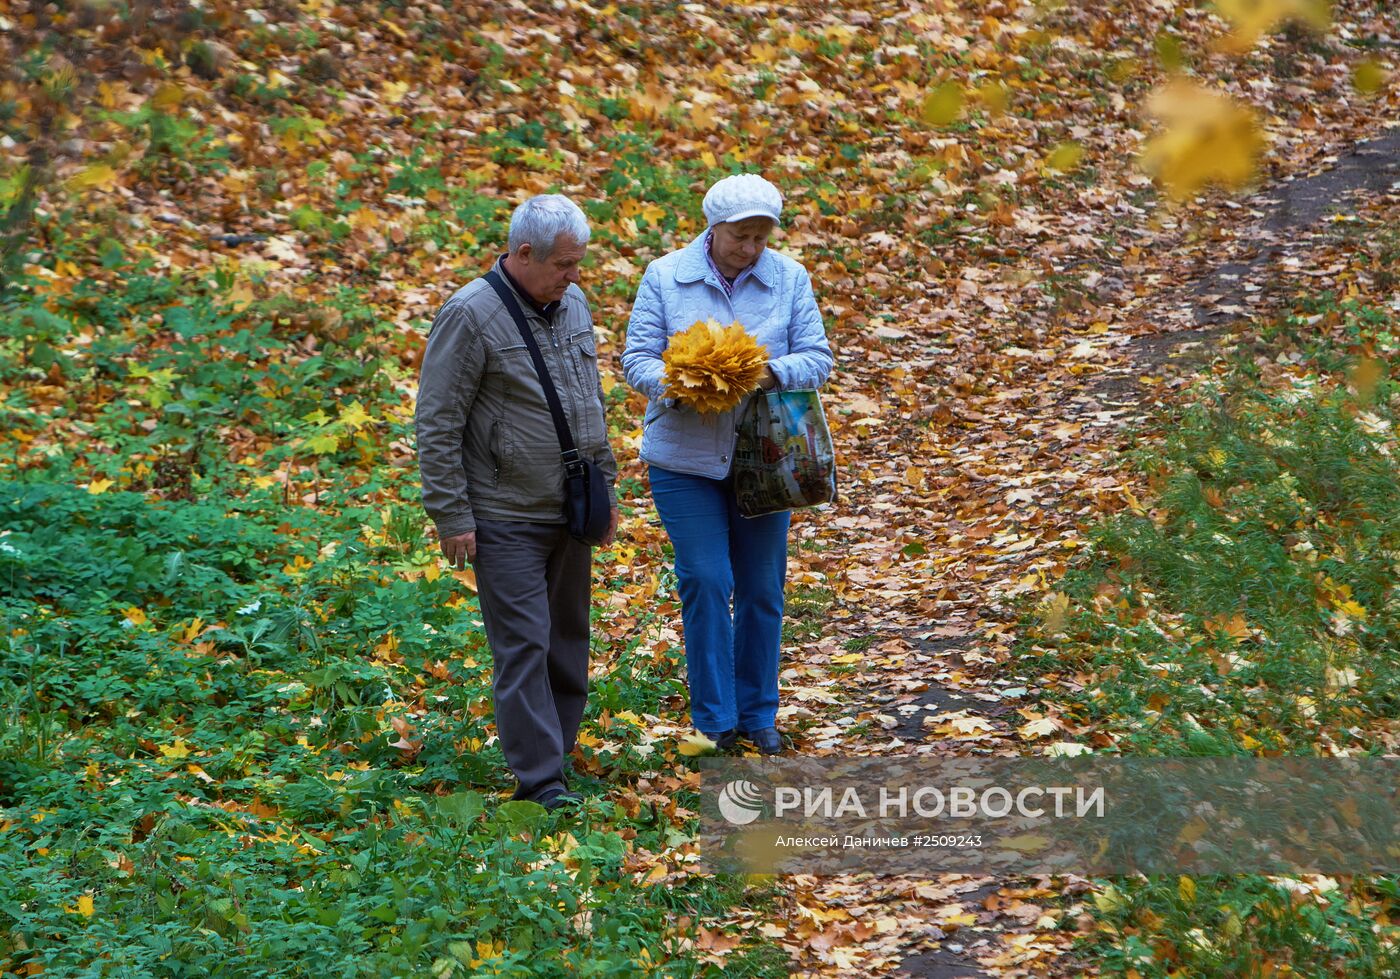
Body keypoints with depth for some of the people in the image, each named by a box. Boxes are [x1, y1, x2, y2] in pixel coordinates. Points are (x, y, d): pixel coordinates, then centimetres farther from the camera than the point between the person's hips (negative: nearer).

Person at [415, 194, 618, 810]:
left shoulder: (572, 303, 8)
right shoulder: (470, 316, -15)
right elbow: (437, 424, -13)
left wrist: (606, 487, 19)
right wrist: (451, 516, -14)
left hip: (571, 511, 7)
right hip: (507, 517, -7)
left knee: (568, 635, 13)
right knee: (523, 643, -7)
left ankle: (558, 748, 24)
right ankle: (540, 777, -5)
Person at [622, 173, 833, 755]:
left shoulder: (789, 280, 1)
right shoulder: (665, 277, -3)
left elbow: (817, 358, -2)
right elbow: (637, 358, -4)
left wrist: (774, 373, -23)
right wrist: (672, 386, -26)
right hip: (685, 459, -2)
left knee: (761, 588, 8)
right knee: (706, 581, -7)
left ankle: (757, 714, 22)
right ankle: (715, 719, 4)